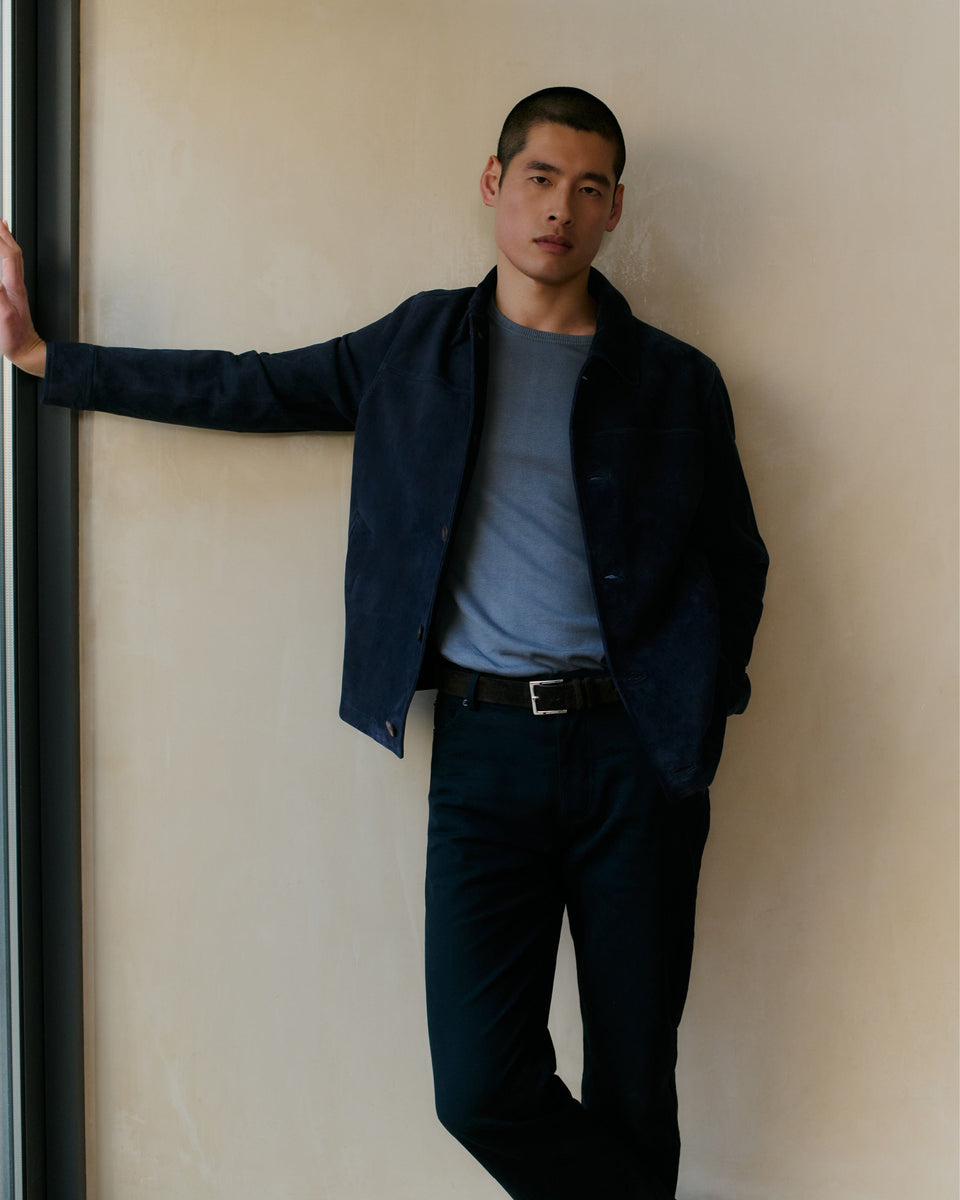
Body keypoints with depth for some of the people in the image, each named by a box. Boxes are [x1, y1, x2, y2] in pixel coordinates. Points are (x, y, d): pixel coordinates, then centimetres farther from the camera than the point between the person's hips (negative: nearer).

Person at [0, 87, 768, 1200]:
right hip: (483, 742, 1)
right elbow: (244, 387, 14)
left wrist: (692, 721, 1)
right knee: (482, 1087, -5)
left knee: (634, 1084, 6)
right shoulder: (418, 346, 11)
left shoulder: (675, 381, 7)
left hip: (630, 748, 0)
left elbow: (735, 566, 12)